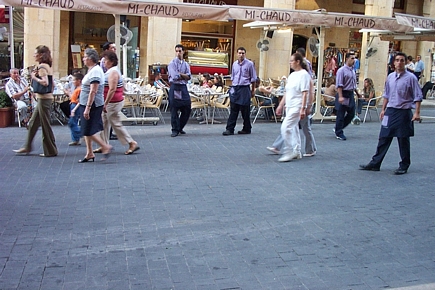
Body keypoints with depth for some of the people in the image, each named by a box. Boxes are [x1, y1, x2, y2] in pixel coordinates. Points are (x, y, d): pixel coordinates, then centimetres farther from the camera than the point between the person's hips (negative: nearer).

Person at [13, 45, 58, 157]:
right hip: (45, 98, 10)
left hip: (44, 99, -10)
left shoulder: (42, 66, -13)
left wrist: (34, 77, -12)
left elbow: (45, 82, -24)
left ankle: (51, 151, 5)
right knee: (33, 123, 15)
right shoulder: (47, 66, 14)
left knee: (45, 125, -3)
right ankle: (27, 147, 24)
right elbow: (51, 83, 16)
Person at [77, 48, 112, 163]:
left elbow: (93, 91, -23)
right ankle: (89, 154, 19)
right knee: (86, 131, 12)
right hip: (86, 104, 10)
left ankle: (106, 147, 3)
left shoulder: (95, 71, -17)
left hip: (92, 105, -10)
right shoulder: (92, 70, 15)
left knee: (89, 131, -7)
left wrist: (88, 108, -26)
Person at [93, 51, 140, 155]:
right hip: (110, 103, 11)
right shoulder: (111, 71, 15)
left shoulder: (113, 72, -17)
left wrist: (105, 104, -25)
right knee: (104, 124, 13)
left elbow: (112, 89, -25)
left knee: (116, 124, -5)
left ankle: (133, 144, 1)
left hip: (113, 103, -11)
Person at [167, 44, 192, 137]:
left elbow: (188, 76, -1)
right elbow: (174, 77, -14)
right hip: (174, 87, -5)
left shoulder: (186, 64, 14)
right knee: (174, 110, -2)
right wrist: (184, 76, -2)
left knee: (187, 109, 5)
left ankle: (180, 127, 21)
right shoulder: (172, 63, -1)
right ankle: (175, 130, 6)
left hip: (183, 87, 5)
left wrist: (179, 74, -11)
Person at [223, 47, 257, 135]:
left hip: (244, 89, -4)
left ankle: (246, 129, 14)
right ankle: (230, 129, 1)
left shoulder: (249, 64, -2)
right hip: (235, 88, 4)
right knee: (233, 110, 1)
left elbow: (253, 78, 3)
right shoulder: (234, 64, 11)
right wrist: (232, 87, 15)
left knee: (245, 111, 3)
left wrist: (253, 90, 3)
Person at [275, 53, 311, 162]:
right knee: (293, 128, 12)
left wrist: (303, 109, -22)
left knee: (286, 127, -16)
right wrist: (281, 105, 19)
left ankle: (288, 152, -9)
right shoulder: (292, 75, 15)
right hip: (289, 106, 9)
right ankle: (297, 152, 21)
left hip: (297, 107, -9)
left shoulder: (304, 74, -11)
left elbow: (305, 93, -16)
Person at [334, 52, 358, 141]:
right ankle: (339, 133, 13)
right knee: (341, 115, 1)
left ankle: (338, 129, 24)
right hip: (344, 94, -8)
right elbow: (339, 85, -16)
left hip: (351, 94, 8)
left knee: (351, 114, 11)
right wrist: (340, 96, -22)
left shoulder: (353, 70, 12)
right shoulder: (342, 70, -12)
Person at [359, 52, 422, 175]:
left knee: (403, 140, 5)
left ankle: (404, 166, 19)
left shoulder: (411, 78, -7)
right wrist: (383, 109, 17)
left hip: (404, 112, -4)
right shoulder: (390, 77, 8)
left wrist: (416, 112, -13)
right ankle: (375, 163, 12)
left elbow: (418, 97, -7)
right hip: (390, 111, 5)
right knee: (384, 138, 7)